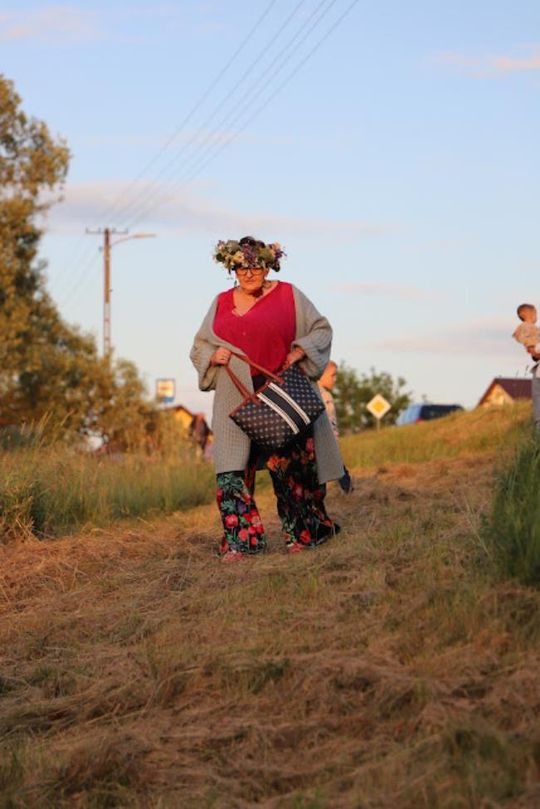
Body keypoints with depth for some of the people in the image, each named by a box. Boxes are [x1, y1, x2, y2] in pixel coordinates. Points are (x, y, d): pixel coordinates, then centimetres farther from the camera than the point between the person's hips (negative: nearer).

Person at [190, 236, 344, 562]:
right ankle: (240, 541, -6)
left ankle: (302, 533, 13)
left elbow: (322, 329, 9)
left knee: (288, 463, -1)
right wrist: (213, 356, -3)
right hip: (237, 399, 3)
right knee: (233, 470, -7)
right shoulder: (222, 302, 14)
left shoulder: (288, 295, 4)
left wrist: (300, 350, -9)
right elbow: (199, 346, 20)